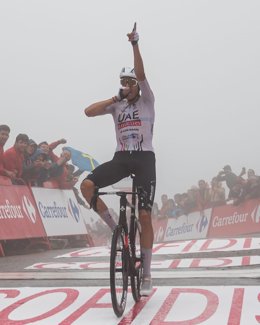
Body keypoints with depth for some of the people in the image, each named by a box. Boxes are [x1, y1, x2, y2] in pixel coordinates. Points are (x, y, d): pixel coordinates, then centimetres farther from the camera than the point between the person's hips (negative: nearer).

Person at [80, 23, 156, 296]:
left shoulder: (147, 101, 4)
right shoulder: (117, 105, 11)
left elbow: (141, 74, -13)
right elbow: (89, 111, -3)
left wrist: (135, 44, -22)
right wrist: (115, 98, -3)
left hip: (144, 159, -3)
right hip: (121, 158, 3)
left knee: (144, 216, -5)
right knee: (86, 185, -23)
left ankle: (146, 274, 7)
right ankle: (115, 228, -3)